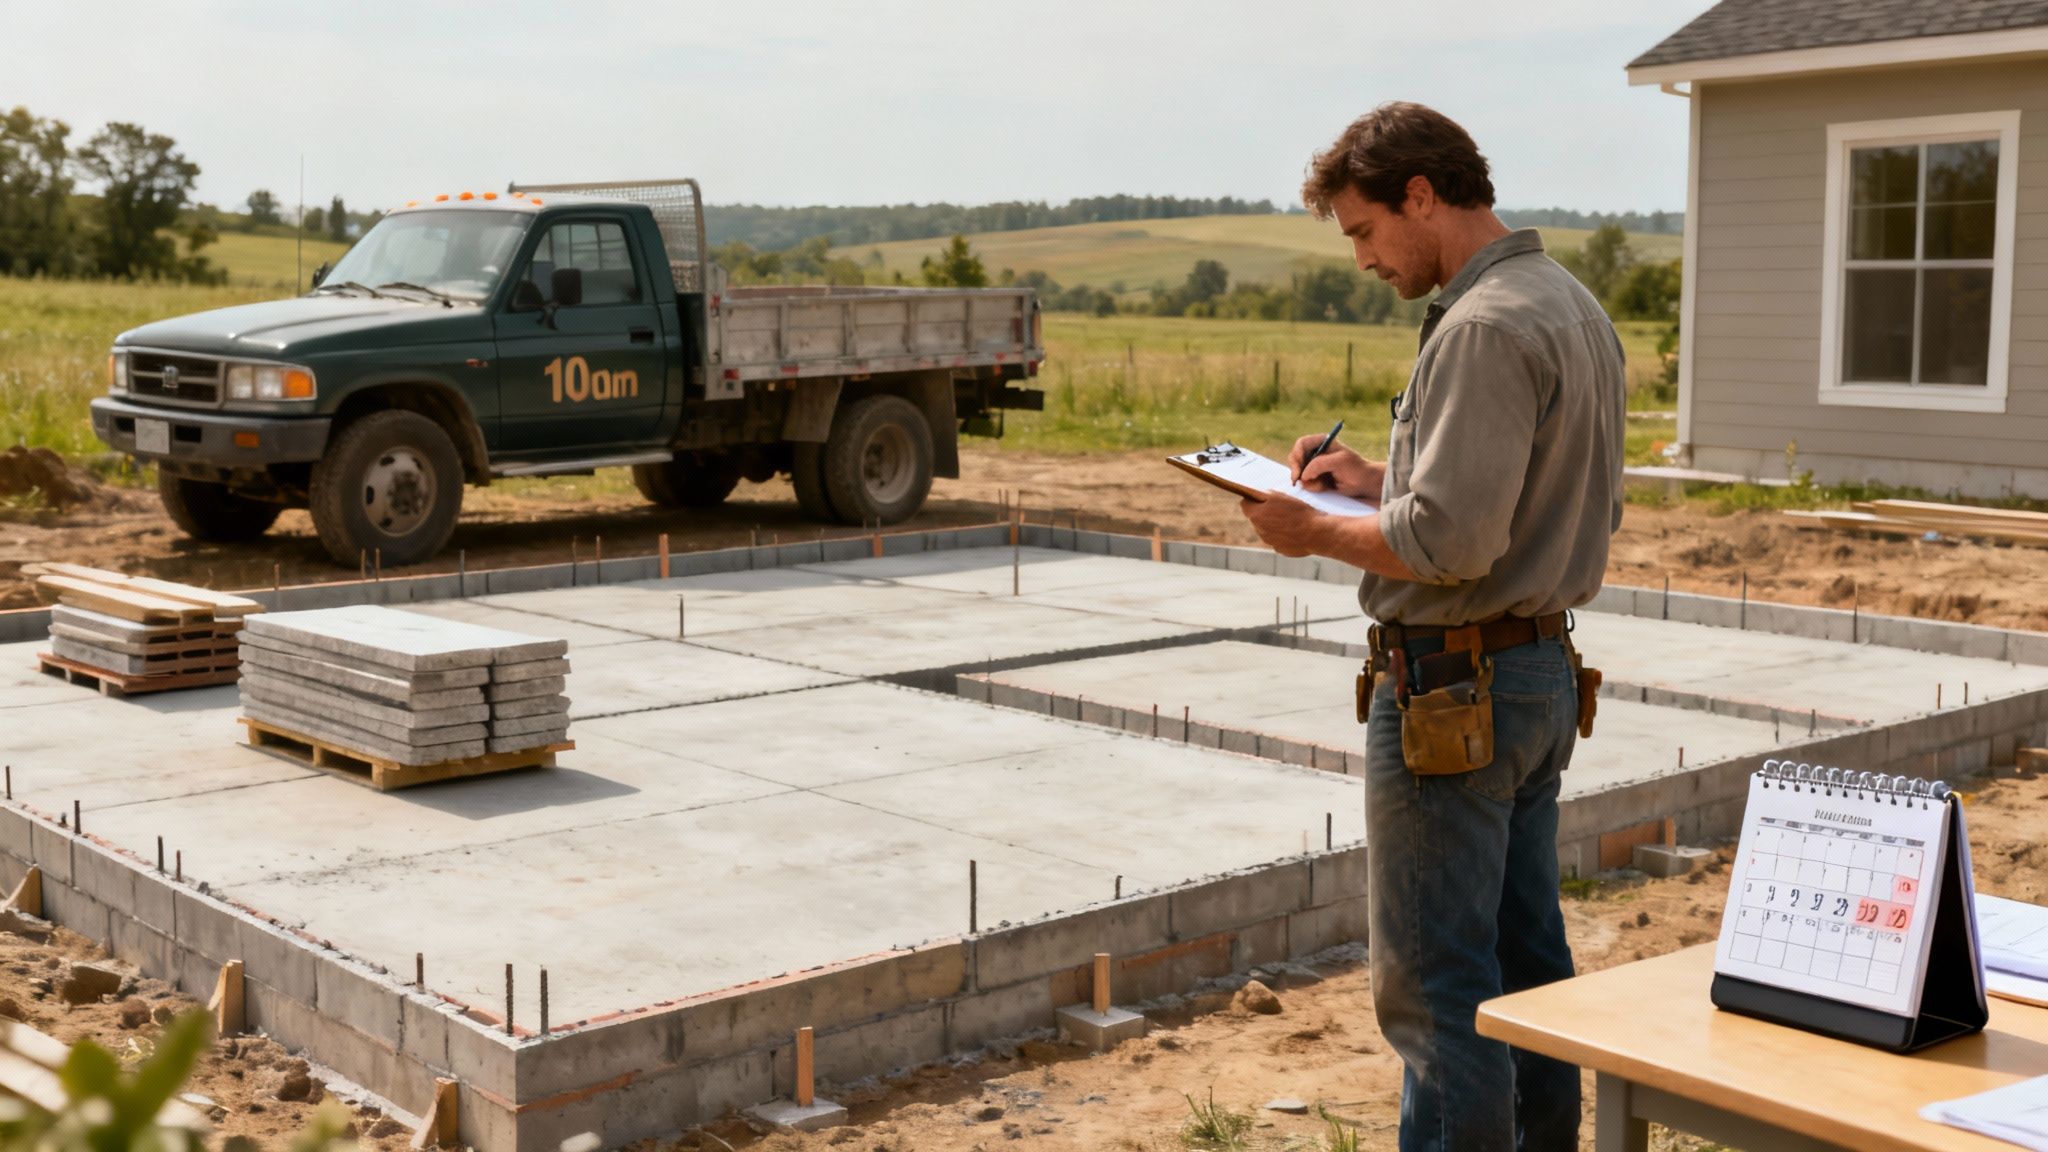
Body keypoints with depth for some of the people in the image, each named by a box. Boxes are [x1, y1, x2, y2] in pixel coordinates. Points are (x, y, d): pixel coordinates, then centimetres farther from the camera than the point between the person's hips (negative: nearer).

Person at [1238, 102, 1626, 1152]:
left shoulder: (1483, 328, -18)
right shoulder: (1573, 307, 14)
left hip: (1453, 689, -10)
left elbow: (1450, 542, -26)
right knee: (1527, 962, 17)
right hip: (1543, 672, 10)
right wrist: (1381, 479, 13)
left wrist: (1316, 533, -10)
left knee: (1434, 985, -2)